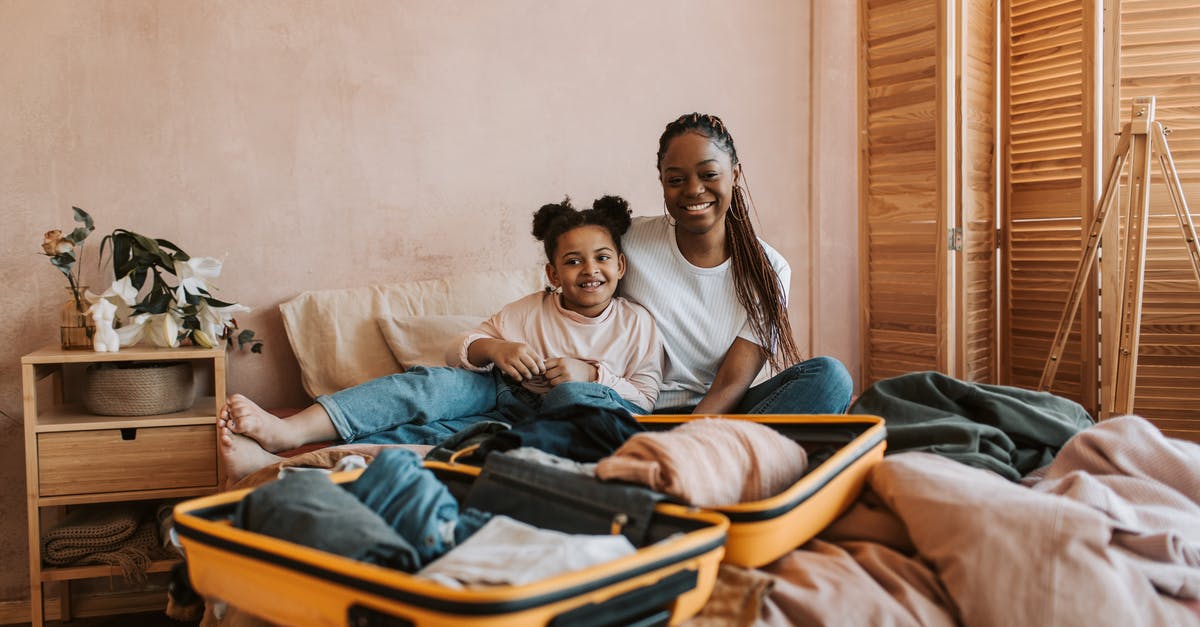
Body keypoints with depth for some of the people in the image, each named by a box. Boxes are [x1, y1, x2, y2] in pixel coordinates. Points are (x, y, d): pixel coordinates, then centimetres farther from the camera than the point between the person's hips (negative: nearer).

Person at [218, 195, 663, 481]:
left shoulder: (637, 323, 8)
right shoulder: (530, 310, 14)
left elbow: (645, 397, 2)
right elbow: (457, 352, 12)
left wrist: (591, 373, -13)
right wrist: (491, 348, -10)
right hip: (504, 398, 4)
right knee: (441, 382, -28)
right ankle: (285, 432, -38)